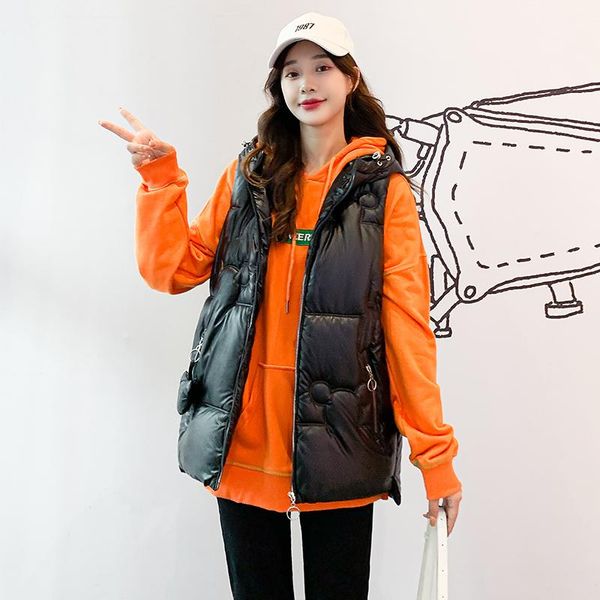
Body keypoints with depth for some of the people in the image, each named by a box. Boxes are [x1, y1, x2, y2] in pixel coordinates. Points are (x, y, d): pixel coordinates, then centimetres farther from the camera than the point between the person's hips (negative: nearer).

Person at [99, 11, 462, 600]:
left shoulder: (384, 188, -1)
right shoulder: (249, 173, 8)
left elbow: (407, 322, -5)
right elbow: (173, 270, 7)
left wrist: (435, 453, -9)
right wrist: (161, 177, -4)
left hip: (338, 442, -2)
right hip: (242, 437, 3)